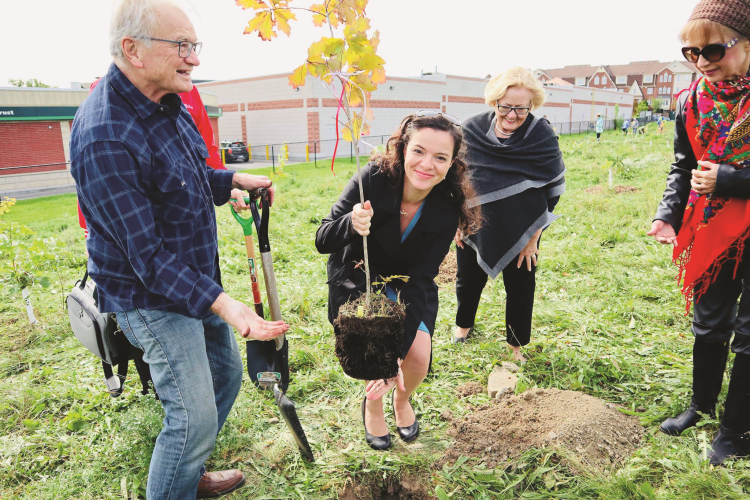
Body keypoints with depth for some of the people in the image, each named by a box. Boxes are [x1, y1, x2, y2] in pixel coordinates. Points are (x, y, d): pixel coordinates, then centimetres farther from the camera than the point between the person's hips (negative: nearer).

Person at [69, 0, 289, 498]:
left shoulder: (168, 104, 2)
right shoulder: (106, 139, -28)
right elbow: (148, 256, -28)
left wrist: (234, 179, 2)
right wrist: (224, 305, -34)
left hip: (199, 279, 10)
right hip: (151, 295, -9)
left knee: (226, 371, 22)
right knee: (195, 418, -3)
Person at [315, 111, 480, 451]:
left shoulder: (447, 210, -22)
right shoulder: (374, 178, -26)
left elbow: (418, 282, -23)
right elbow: (322, 241, -23)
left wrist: (397, 353, -30)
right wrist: (351, 225, -46)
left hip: (409, 287, 2)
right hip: (356, 279, -1)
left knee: (419, 356, -15)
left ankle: (402, 400, 23)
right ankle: (373, 405, 20)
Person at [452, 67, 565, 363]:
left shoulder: (542, 137, -14)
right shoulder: (472, 130, -8)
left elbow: (552, 192, -8)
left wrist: (533, 238, -9)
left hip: (521, 232, -2)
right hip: (474, 227, 2)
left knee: (520, 288, 10)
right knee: (468, 280, 17)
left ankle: (516, 343, 34)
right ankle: (464, 322, 47)